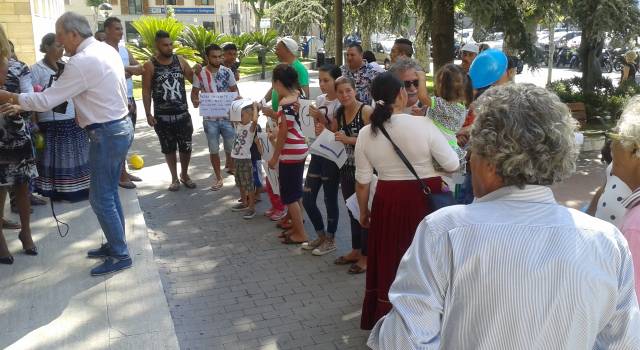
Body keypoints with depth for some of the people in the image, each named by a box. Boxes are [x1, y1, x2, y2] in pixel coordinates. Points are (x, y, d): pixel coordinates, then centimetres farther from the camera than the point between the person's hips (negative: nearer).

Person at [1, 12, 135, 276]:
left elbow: (46, 101, -17)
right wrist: (84, 110, 13)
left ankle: (120, 255, 10)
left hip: (106, 135, -9)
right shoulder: (106, 49, 8)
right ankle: (115, 245, 29)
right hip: (120, 127, 9)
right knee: (109, 193, 18)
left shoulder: (82, 61, -20)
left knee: (100, 199, 0)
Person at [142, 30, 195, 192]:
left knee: (186, 147, 7)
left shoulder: (180, 60, 3)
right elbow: (146, 91, -3)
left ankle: (185, 175, 29)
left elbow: (193, 79, 12)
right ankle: (174, 178, 26)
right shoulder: (150, 65, -5)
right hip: (162, 116, -2)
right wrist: (148, 114, -7)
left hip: (182, 113, 2)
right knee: (169, 149, 10)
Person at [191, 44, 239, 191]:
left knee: (231, 149, 7)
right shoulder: (200, 74, -5)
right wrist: (195, 101, -21)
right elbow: (194, 93, 1)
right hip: (210, 119, 0)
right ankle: (218, 178, 23)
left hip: (227, 116, 0)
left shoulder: (227, 72, -3)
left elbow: (235, 91, 4)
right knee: (214, 150, 9)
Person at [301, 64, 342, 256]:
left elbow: (336, 132, -13)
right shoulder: (319, 100, 7)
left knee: (330, 199, 3)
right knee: (307, 198, 8)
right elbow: (318, 130, 12)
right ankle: (321, 235, 26)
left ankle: (330, 239, 20)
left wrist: (321, 118, -22)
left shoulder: (340, 104, -12)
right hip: (317, 153, 7)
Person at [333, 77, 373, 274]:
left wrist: (349, 139, -22)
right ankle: (356, 250, 30)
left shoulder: (366, 111, -12)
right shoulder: (339, 113, 9)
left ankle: (366, 256, 12)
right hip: (347, 169, 7)